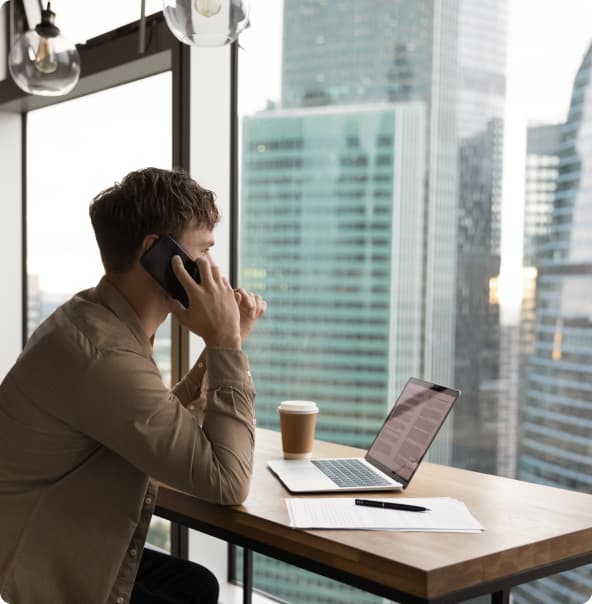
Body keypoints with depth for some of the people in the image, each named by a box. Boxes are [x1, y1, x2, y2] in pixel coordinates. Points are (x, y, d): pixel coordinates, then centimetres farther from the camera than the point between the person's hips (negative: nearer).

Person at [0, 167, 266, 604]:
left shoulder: (95, 319, 2)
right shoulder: (104, 355, -30)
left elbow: (173, 431, 11)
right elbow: (228, 481, -27)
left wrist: (224, 343, 1)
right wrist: (226, 344, -21)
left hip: (60, 555, 9)